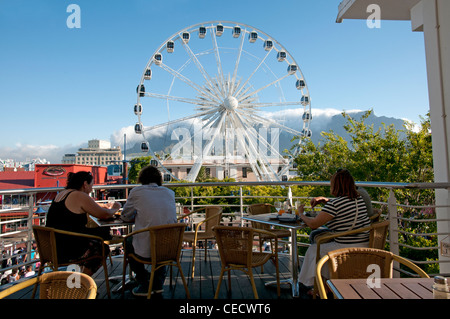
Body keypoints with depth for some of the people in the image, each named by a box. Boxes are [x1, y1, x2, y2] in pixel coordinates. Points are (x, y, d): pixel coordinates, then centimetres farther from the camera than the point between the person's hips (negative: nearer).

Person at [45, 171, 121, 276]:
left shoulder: (62, 194, 11)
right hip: (65, 251, -9)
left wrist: (103, 206, 22)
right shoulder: (80, 196, -17)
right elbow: (104, 215, -14)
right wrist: (115, 208, 8)